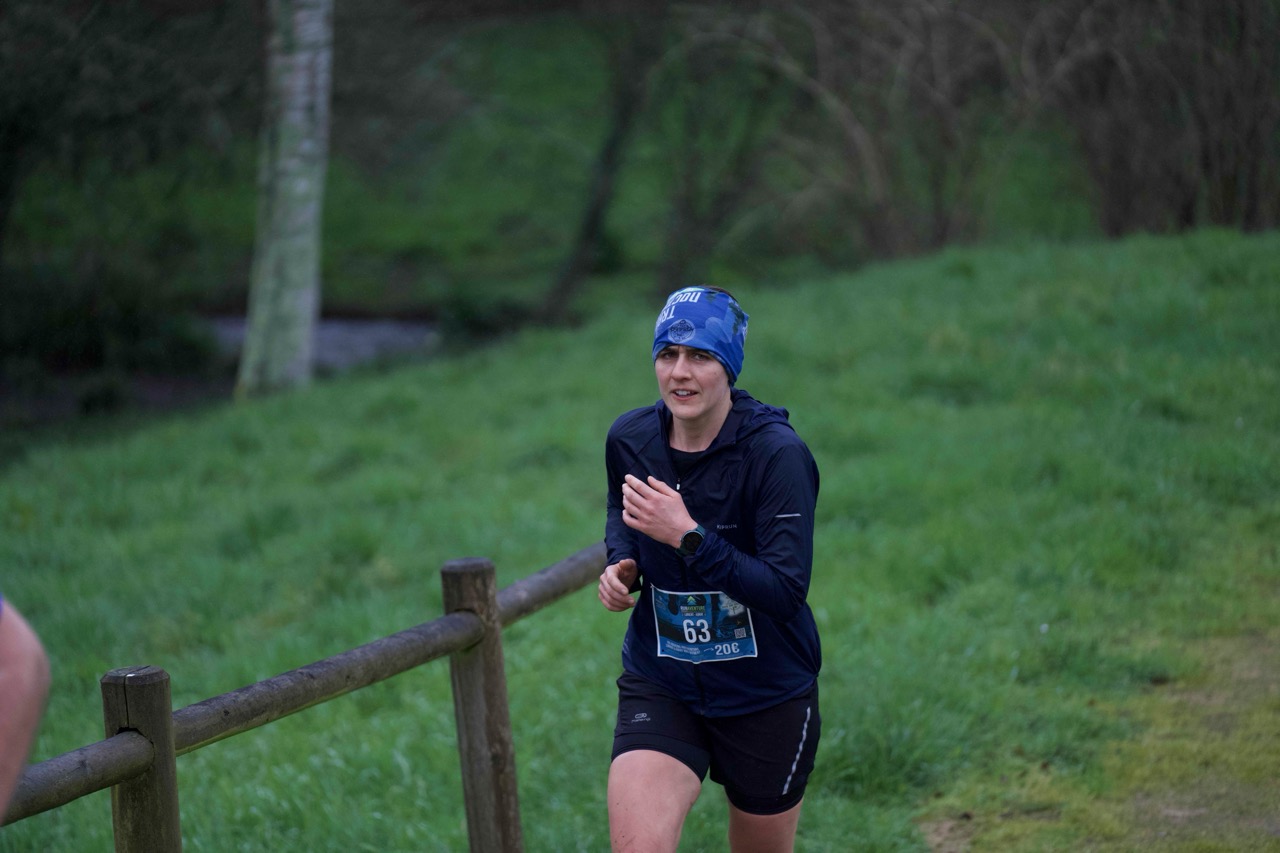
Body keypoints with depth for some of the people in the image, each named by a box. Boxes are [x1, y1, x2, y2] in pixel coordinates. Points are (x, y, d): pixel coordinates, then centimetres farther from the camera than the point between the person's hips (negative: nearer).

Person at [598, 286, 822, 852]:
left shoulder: (776, 453, -19)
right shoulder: (629, 439, -4)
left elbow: (786, 591, -24)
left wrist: (688, 536, -31)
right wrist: (621, 564, -1)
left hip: (766, 697, -2)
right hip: (660, 688, 3)